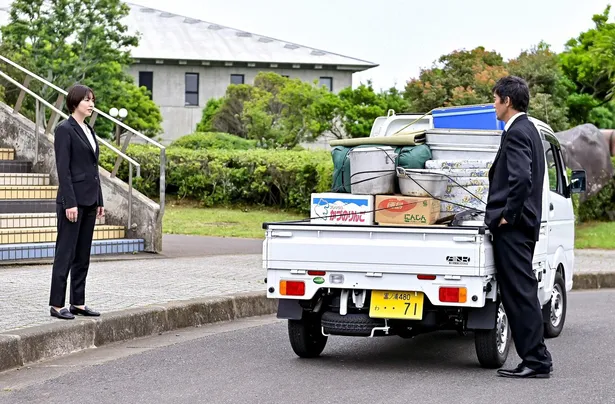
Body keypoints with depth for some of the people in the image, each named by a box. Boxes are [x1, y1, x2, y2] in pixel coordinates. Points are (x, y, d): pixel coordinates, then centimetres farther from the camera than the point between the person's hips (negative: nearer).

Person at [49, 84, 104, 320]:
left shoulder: (88, 130, 15)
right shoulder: (65, 130, -10)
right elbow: (63, 169, -15)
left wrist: (99, 201, 16)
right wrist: (69, 203, -20)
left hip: (89, 200, 9)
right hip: (73, 199, -9)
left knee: (83, 255, 10)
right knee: (65, 253, -4)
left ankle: (78, 303, 16)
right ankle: (57, 305, 0)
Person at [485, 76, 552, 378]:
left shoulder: (517, 133, -14)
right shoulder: (527, 130, 18)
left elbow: (521, 178, -26)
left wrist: (507, 215, -17)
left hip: (512, 228, -10)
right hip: (521, 225, 10)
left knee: (520, 293, -8)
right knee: (520, 293, 12)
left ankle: (536, 360, -6)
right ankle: (535, 357, 15)